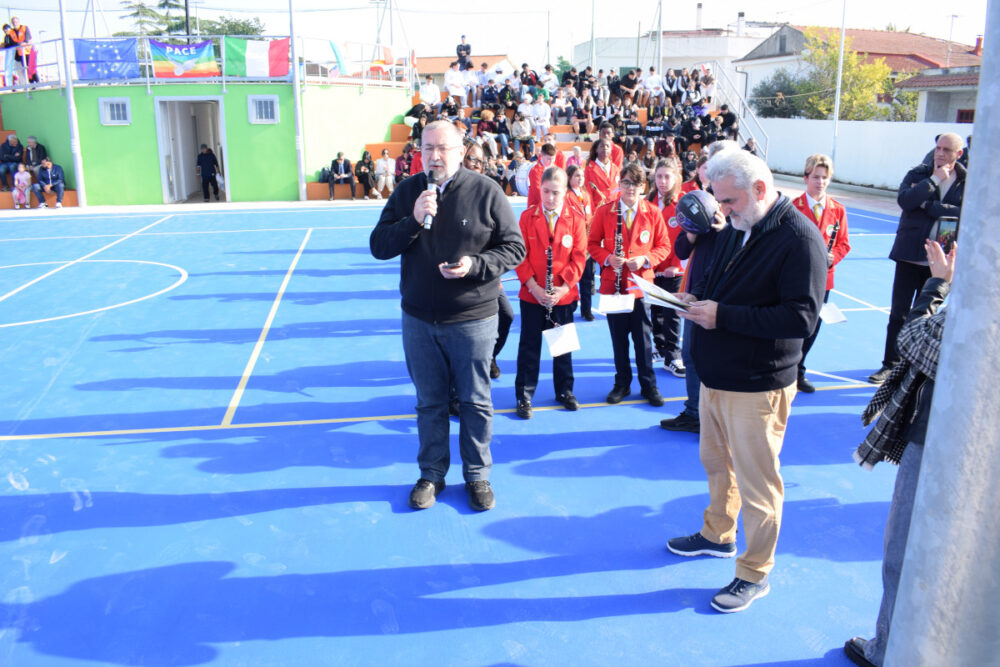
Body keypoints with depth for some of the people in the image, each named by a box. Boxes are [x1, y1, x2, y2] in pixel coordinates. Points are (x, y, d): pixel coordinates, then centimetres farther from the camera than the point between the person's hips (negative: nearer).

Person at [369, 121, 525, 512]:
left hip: (472, 319, -2)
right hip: (419, 320, 3)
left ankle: (477, 475, 27)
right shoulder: (406, 192, 3)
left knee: (475, 401, 9)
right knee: (429, 401, 14)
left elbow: (514, 247, -4)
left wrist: (475, 265, -20)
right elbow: (379, 247, -1)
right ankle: (431, 474, 31)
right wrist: (413, 220, -17)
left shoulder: (485, 191, -6)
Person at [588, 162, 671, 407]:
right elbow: (593, 243, 5)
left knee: (643, 337, 3)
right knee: (618, 337, 9)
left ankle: (649, 385, 18)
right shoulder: (604, 211, 1)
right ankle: (622, 384, 23)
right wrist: (607, 258, -14)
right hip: (613, 284, 1)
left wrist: (645, 259, -13)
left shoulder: (653, 213, 1)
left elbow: (663, 246, 6)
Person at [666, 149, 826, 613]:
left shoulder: (799, 239, -18)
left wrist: (723, 315, -26)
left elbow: (802, 317, -26)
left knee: (756, 482, 5)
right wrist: (697, 298, -1)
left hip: (758, 386, -8)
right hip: (715, 377, 8)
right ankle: (718, 535, 45)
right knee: (716, 463, 23)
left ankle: (755, 573, 22)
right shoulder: (737, 228, 9)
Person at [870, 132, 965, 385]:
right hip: (909, 254, 0)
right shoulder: (919, 174, 2)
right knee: (899, 313, 3)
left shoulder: (967, 182, 1)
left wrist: (925, 203, -16)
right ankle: (891, 364, 12)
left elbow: (963, 213, -15)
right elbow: (904, 200, -16)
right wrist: (934, 180, -16)